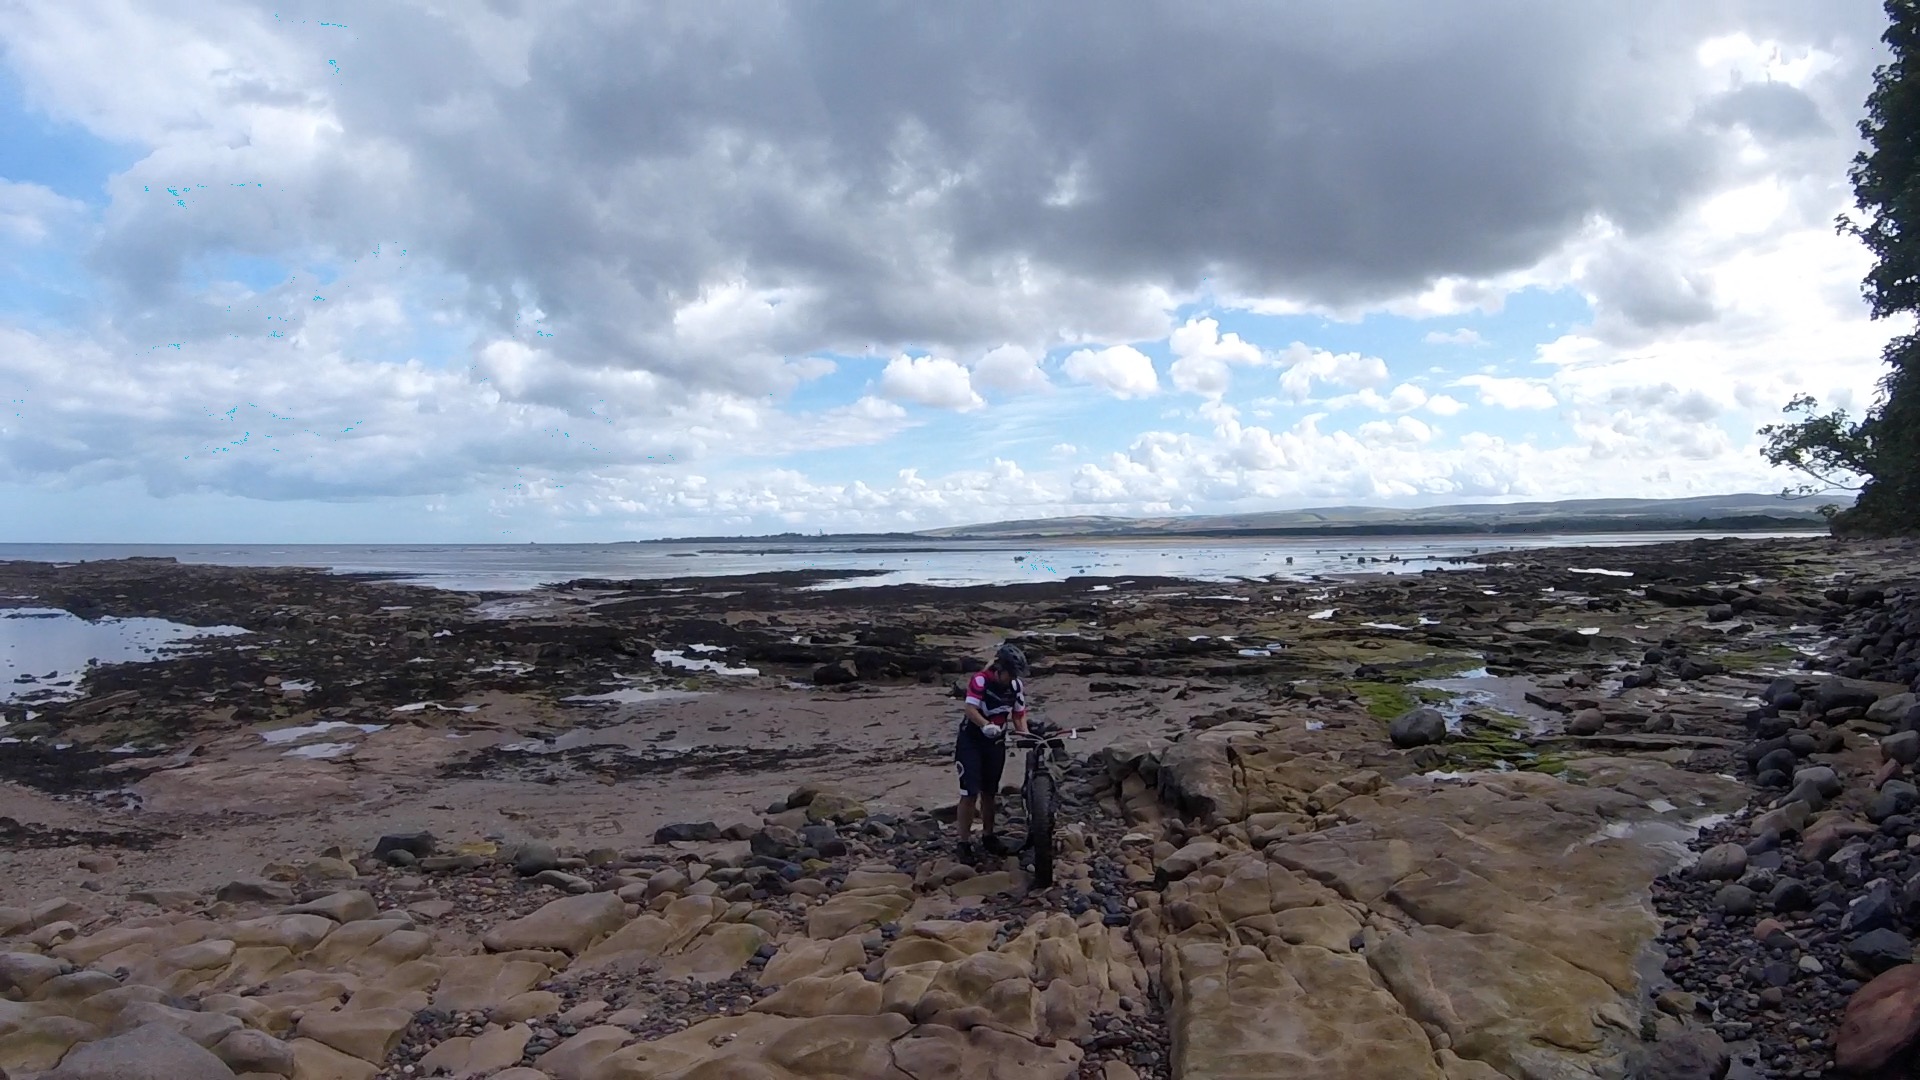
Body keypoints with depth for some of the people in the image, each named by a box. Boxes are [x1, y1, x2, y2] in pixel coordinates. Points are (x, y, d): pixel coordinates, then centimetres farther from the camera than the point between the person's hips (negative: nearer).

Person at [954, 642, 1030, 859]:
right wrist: (986, 725, -49)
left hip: (996, 743, 5)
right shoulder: (981, 680, -22)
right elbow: (970, 709, -32)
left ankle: (988, 836, 29)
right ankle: (964, 843, 0)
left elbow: (1019, 715, 0)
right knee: (970, 793, -9)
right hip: (971, 741, -5)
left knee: (989, 792, 14)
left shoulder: (1017, 686, -5)